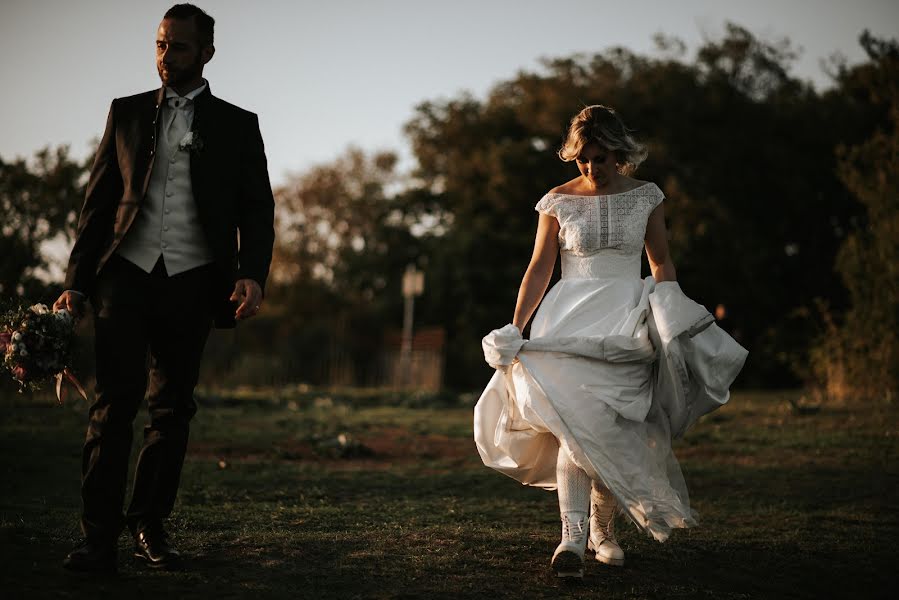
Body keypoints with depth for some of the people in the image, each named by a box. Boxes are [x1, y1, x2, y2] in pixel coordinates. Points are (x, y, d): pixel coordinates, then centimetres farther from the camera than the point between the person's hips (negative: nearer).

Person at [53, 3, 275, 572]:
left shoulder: (237, 125, 11)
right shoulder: (127, 113, 14)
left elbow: (257, 210, 7)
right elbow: (98, 202, 12)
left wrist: (253, 275, -11)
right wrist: (77, 283, 5)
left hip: (192, 283, 0)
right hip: (127, 273, 0)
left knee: (173, 408, 5)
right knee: (115, 402, -10)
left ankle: (150, 524, 16)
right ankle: (100, 535, -10)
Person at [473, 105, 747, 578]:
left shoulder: (645, 197, 5)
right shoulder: (558, 202, 2)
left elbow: (661, 263, 11)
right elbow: (539, 269, 3)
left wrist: (673, 317, -1)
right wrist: (515, 328, -3)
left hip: (627, 322, 2)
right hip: (572, 319, -1)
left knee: (613, 432, -2)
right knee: (577, 423, -18)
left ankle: (602, 526, 18)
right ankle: (572, 538, -25)